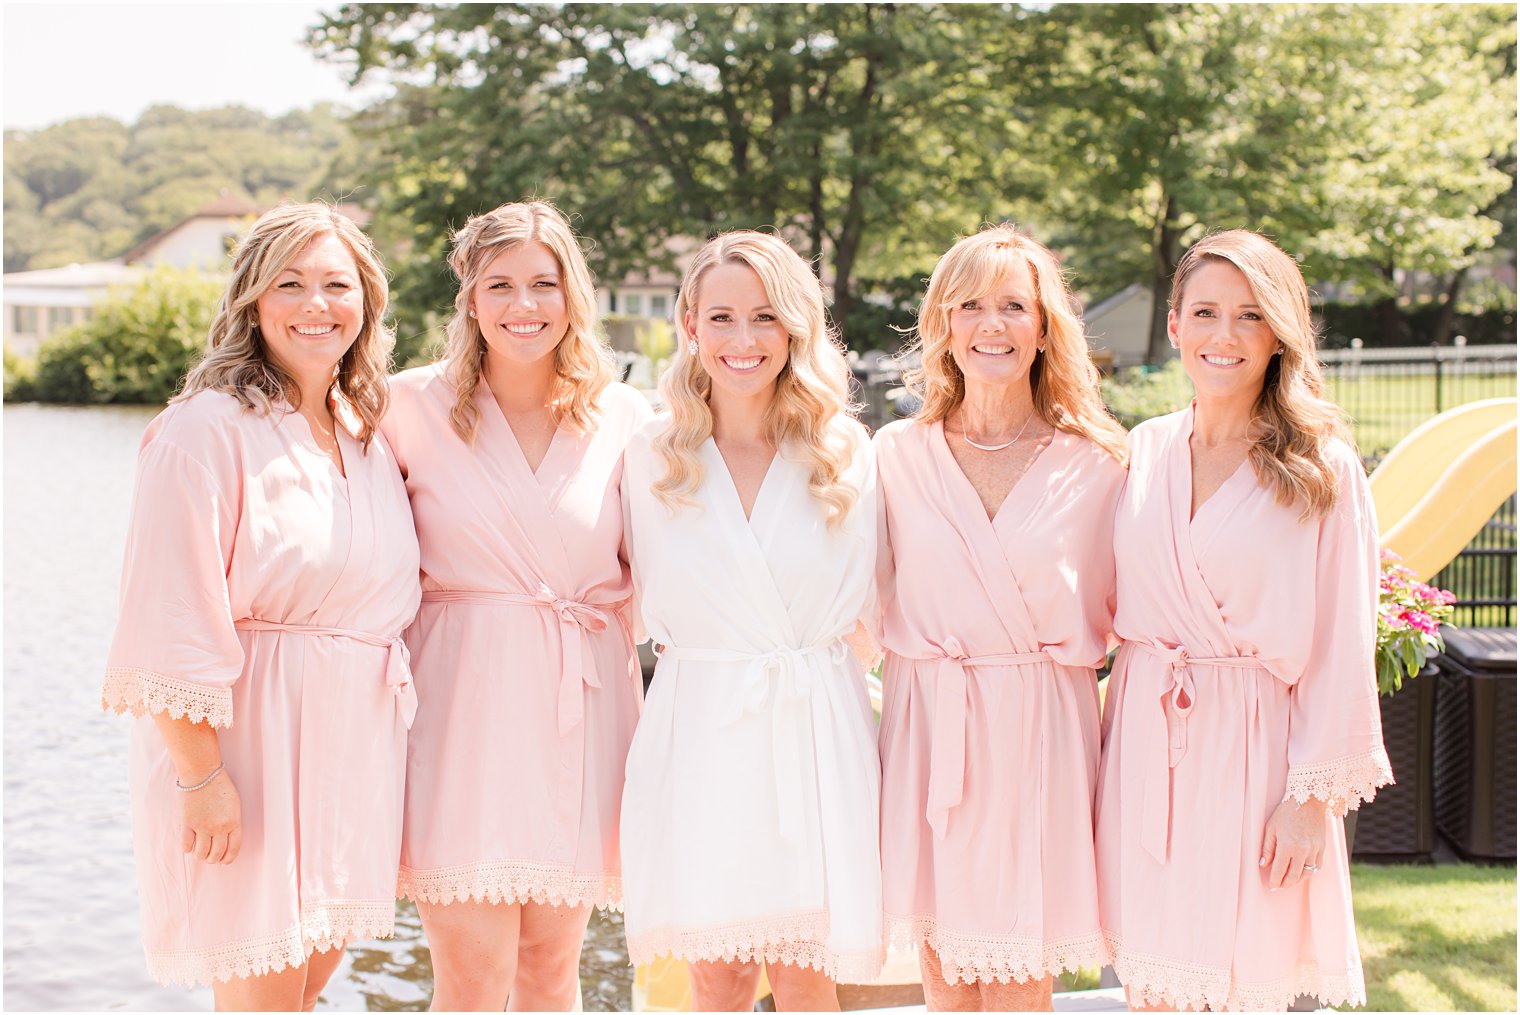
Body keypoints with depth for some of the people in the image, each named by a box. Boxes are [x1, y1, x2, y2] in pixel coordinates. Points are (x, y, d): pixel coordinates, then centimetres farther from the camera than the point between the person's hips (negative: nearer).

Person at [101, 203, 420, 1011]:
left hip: (351, 743, 7)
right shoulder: (209, 429, -12)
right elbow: (173, 624, -17)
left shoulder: (369, 434, 11)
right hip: (248, 733, -7)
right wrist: (201, 776, -20)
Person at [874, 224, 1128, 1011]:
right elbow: (876, 602, 11)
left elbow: (1121, 617, 6)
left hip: (1042, 729, -1)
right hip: (928, 727, 2)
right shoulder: (899, 454, 4)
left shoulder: (1095, 464, 0)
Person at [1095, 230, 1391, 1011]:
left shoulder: (1321, 470, -4)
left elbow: (1341, 650, -6)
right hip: (1147, 741, 4)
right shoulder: (1145, 451, 8)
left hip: (1253, 746, -4)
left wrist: (1314, 797, -9)